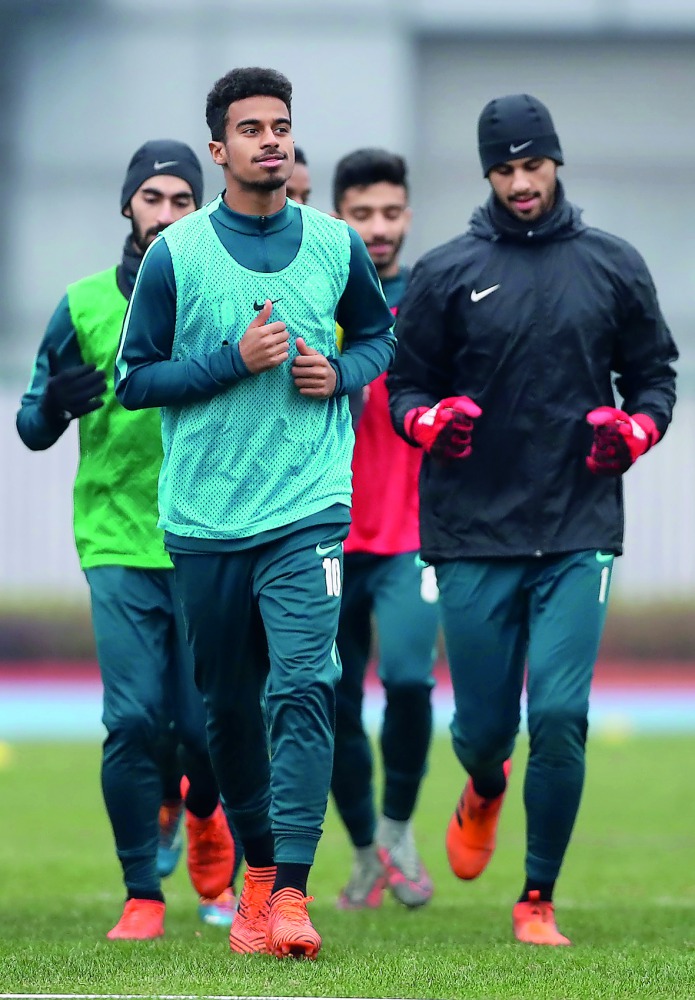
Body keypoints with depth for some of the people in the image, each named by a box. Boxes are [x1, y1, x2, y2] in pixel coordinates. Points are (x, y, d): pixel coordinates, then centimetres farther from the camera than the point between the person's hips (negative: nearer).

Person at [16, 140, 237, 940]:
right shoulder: (85, 305, 3)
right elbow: (31, 427, 7)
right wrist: (56, 405, -15)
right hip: (119, 546, 0)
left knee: (206, 723, 0)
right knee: (132, 719, -10)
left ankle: (204, 813, 36)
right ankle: (142, 895, 4)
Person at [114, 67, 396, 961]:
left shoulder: (336, 245, 5)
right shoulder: (175, 254, -1)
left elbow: (380, 336, 20)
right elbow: (134, 377, 1)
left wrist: (342, 374, -1)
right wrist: (233, 361, -12)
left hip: (308, 509, 0)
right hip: (203, 516, 1)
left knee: (302, 687, -16)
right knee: (227, 704, 9)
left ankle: (291, 892, -19)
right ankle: (256, 863, 28)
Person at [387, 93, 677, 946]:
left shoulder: (613, 266, 7)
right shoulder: (446, 273, 4)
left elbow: (655, 374, 14)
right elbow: (406, 388, 8)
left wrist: (635, 428, -6)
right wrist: (431, 423, -14)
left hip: (580, 532, 0)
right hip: (473, 533, 0)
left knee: (560, 717, -11)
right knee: (484, 723, 5)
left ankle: (538, 900, 3)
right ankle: (485, 791, 44)